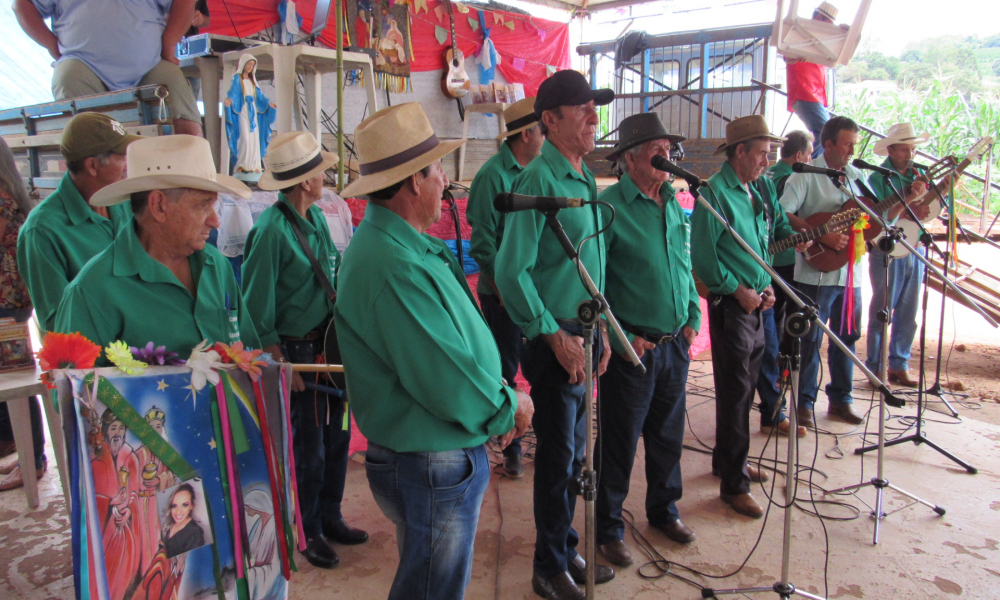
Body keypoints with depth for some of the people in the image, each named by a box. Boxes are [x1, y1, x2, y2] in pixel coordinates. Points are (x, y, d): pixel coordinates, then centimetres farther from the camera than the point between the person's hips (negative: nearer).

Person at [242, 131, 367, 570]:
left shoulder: (315, 216, 6)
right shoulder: (272, 229, -19)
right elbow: (257, 307, -17)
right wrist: (281, 365, -16)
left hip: (329, 344, 8)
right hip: (296, 349, -8)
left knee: (336, 436, 17)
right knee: (308, 447, 7)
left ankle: (330, 517, 37)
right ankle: (307, 531, 28)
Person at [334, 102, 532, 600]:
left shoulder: (406, 245, 7)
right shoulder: (394, 267, -28)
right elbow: (450, 387, -28)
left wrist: (500, 395, 1)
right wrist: (510, 407, -9)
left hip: (447, 459, 10)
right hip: (430, 469, -10)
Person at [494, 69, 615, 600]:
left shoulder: (584, 177, 12)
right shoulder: (538, 179, -16)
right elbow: (510, 271, -21)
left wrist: (600, 326, 15)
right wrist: (555, 335, -19)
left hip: (581, 333, 8)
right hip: (553, 337, -8)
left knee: (572, 451, 18)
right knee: (558, 455, 3)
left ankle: (566, 551, 36)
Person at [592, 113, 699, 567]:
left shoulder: (674, 205, 10)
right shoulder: (608, 206, -13)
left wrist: (694, 317, 10)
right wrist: (620, 337, -15)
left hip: (675, 343, 7)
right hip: (632, 347, -7)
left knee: (668, 433, 19)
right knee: (619, 442, 5)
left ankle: (663, 509, 40)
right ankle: (608, 529, 22)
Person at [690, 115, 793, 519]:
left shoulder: (758, 190, 11)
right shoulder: (715, 193, -14)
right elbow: (703, 256, -17)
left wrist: (766, 285, 4)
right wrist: (738, 291, -13)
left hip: (756, 304, 8)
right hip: (731, 305, -8)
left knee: (745, 387, 17)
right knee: (735, 393, -2)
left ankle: (728, 459, 34)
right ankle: (734, 483, 9)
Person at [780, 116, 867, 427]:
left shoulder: (855, 176, 13)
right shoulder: (807, 176, -7)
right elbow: (783, 214, -20)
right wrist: (822, 236, -24)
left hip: (849, 271, 7)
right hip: (816, 273, -6)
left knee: (847, 335, 13)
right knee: (810, 339, 2)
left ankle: (840, 399, 26)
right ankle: (803, 402, 14)